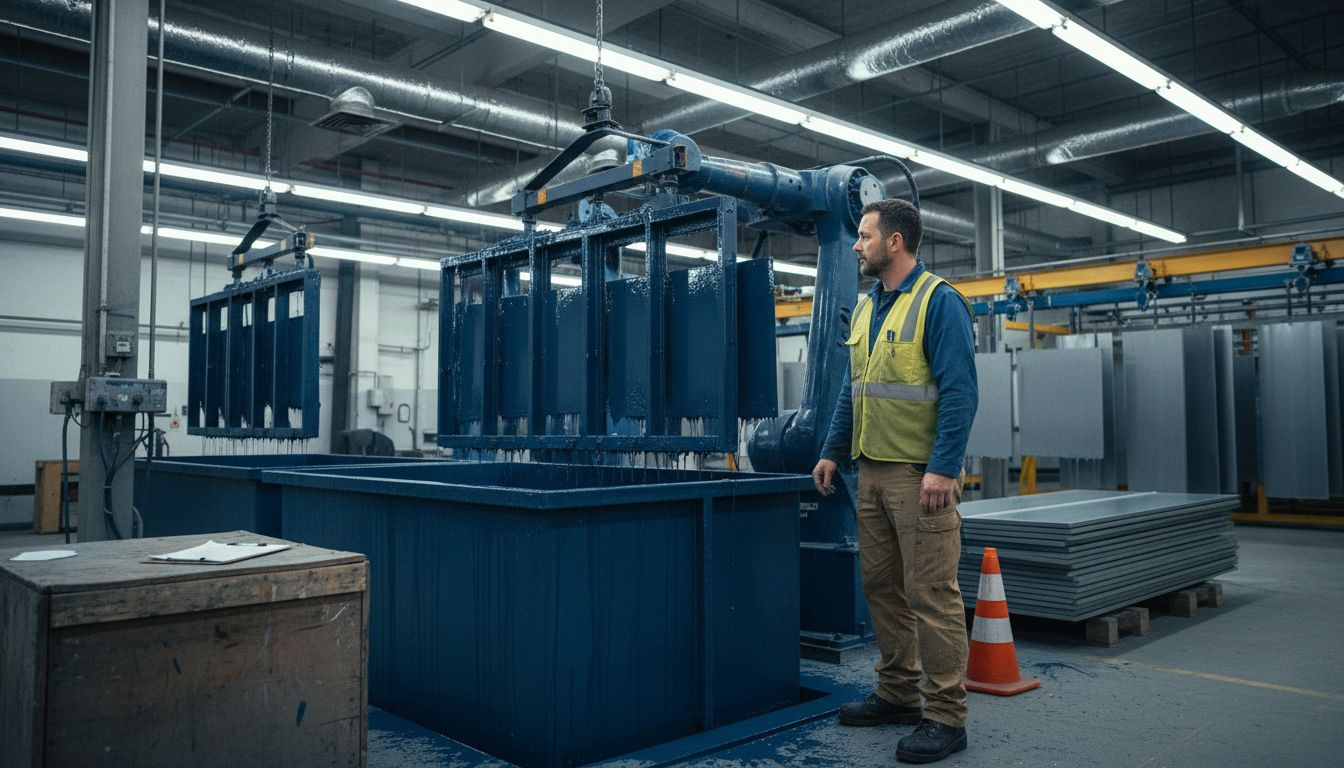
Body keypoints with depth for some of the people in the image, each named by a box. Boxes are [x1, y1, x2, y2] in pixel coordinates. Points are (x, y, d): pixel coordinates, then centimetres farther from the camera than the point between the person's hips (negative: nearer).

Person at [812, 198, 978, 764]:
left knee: (931, 595, -3)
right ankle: (897, 695, 27)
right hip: (872, 470, 8)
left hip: (920, 474, -8)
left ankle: (946, 717, 8)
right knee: (882, 588, 13)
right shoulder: (867, 307, 15)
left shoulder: (939, 302, -8)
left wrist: (943, 468, -21)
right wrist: (833, 452, 15)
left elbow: (960, 392, -15)